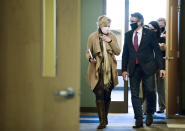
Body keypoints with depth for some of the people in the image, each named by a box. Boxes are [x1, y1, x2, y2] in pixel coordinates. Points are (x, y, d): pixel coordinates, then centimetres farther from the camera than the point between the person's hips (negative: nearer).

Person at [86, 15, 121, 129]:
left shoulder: (112, 36, 8)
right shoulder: (93, 37, 2)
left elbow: (118, 52, 3)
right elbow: (88, 52, 6)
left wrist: (110, 41, -10)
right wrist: (90, 59, -15)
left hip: (109, 70, 3)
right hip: (97, 71, -2)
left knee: (107, 95, 9)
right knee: (99, 95, -11)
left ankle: (105, 118, 24)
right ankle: (102, 121, -10)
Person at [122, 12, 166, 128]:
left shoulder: (149, 33, -1)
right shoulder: (128, 35, 10)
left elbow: (157, 51, -1)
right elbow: (125, 53, 13)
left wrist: (161, 67, -6)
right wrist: (124, 69, 7)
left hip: (147, 67, -3)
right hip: (133, 69, 3)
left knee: (150, 92, 0)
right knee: (134, 94, 0)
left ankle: (149, 114, 25)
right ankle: (139, 120, 6)